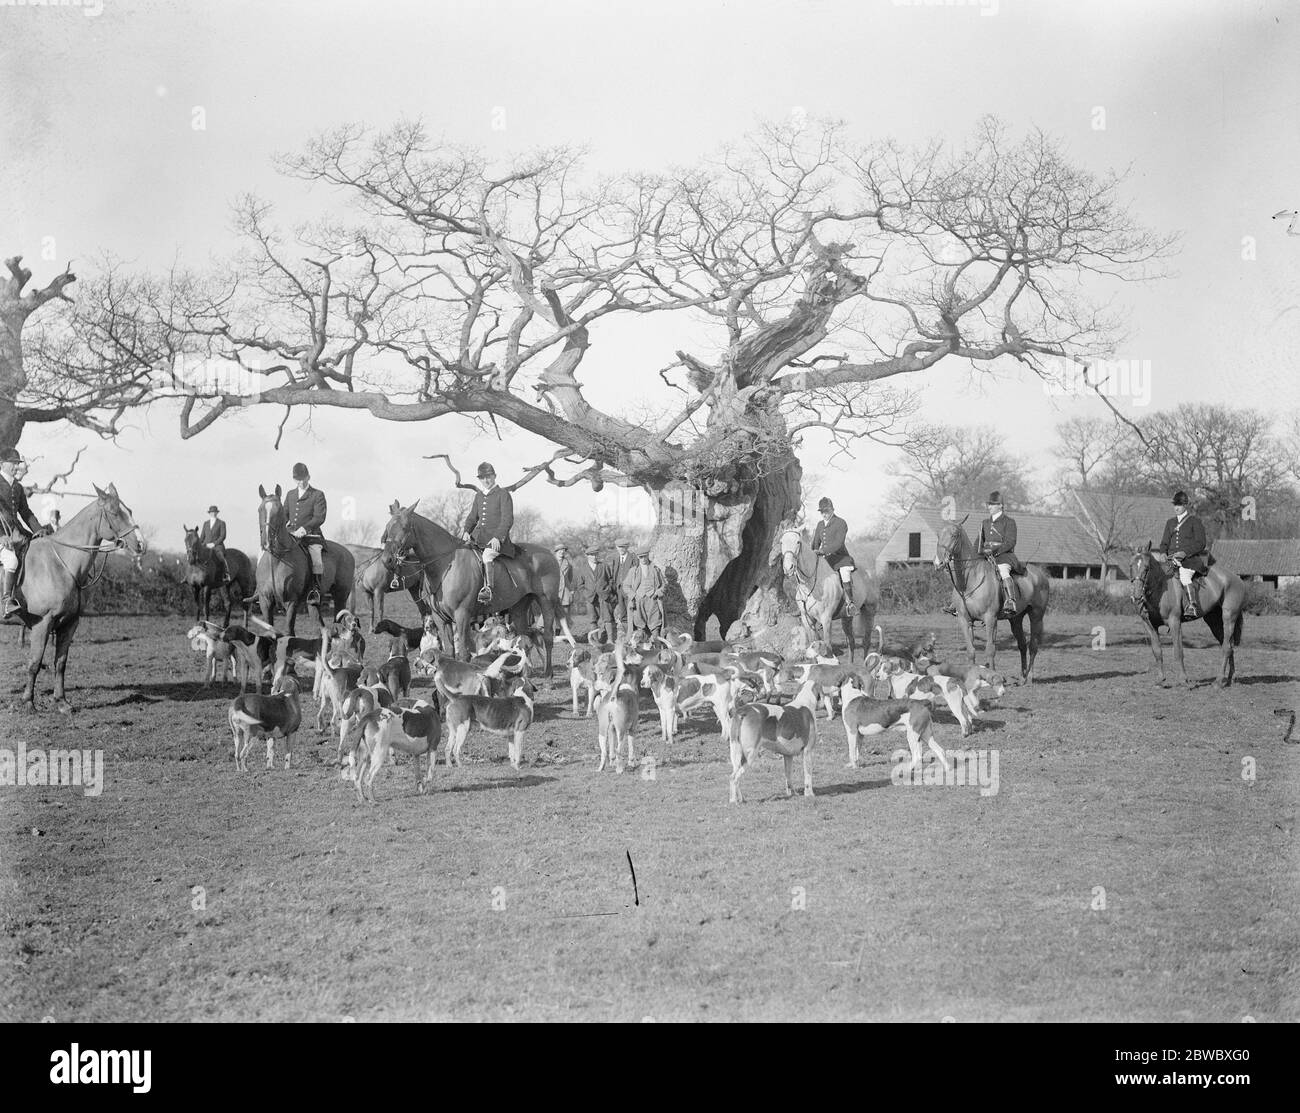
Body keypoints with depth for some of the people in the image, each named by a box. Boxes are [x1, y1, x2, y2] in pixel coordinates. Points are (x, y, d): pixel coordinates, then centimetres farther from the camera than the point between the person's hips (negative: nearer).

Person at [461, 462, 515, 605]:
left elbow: (508, 519, -9)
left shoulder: (503, 494, -1)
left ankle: (488, 589, -44)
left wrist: (498, 537, -22)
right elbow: (472, 517, 20)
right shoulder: (478, 496, 19)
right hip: (478, 536, 7)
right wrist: (467, 531, -2)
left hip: (497, 538, -7)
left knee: (486, 555, -35)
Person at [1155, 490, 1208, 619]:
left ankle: (1192, 607, -40)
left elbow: (1200, 543, -4)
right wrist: (1163, 553, -2)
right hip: (1172, 559, 6)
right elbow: (1165, 542, 22)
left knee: (1184, 575, -35)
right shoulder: (1170, 522, 22)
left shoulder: (1195, 521, 5)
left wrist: (1185, 552, -18)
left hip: (1191, 559, -6)